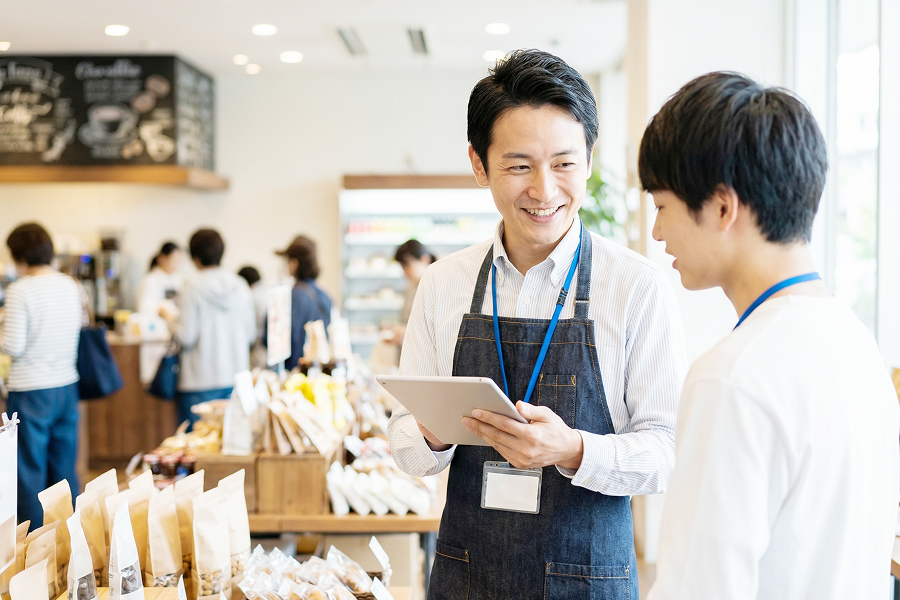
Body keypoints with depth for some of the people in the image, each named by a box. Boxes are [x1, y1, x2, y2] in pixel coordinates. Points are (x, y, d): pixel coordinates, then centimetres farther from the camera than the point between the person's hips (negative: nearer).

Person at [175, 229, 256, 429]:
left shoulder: (193, 288, -10)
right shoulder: (241, 287, 3)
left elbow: (186, 337, -10)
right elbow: (250, 335, 8)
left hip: (200, 381, -5)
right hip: (236, 377, 5)